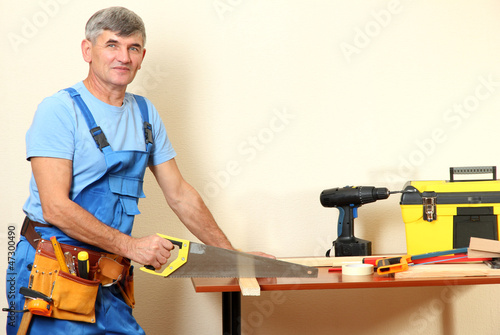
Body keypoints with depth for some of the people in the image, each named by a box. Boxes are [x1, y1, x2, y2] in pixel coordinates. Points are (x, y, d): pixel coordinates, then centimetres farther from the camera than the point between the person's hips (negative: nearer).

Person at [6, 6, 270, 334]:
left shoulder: (146, 114, 12)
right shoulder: (60, 110, -9)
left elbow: (180, 195, 17)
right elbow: (55, 207, -17)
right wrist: (131, 246, -17)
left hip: (109, 283, 6)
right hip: (55, 275, -6)